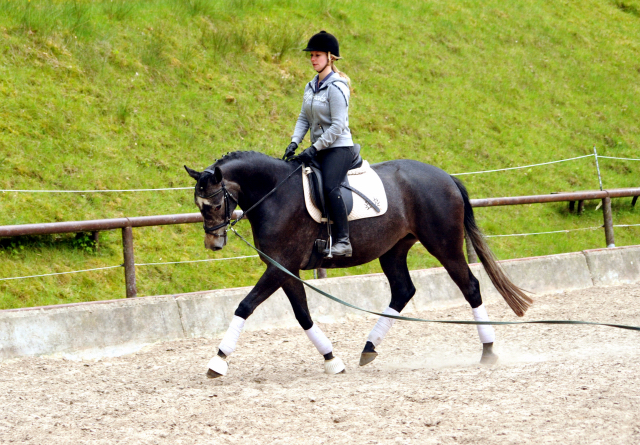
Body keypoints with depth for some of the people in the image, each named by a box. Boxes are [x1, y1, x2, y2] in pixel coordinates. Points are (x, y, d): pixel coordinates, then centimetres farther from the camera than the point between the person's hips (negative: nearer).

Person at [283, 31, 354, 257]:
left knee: (329, 186, -29)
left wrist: (314, 149, -20)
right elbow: (304, 119, 14)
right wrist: (294, 143, -2)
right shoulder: (311, 87, 13)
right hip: (319, 150, 9)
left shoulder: (336, 87, -14)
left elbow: (338, 126, -19)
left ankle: (343, 241, -29)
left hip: (339, 148, -9)